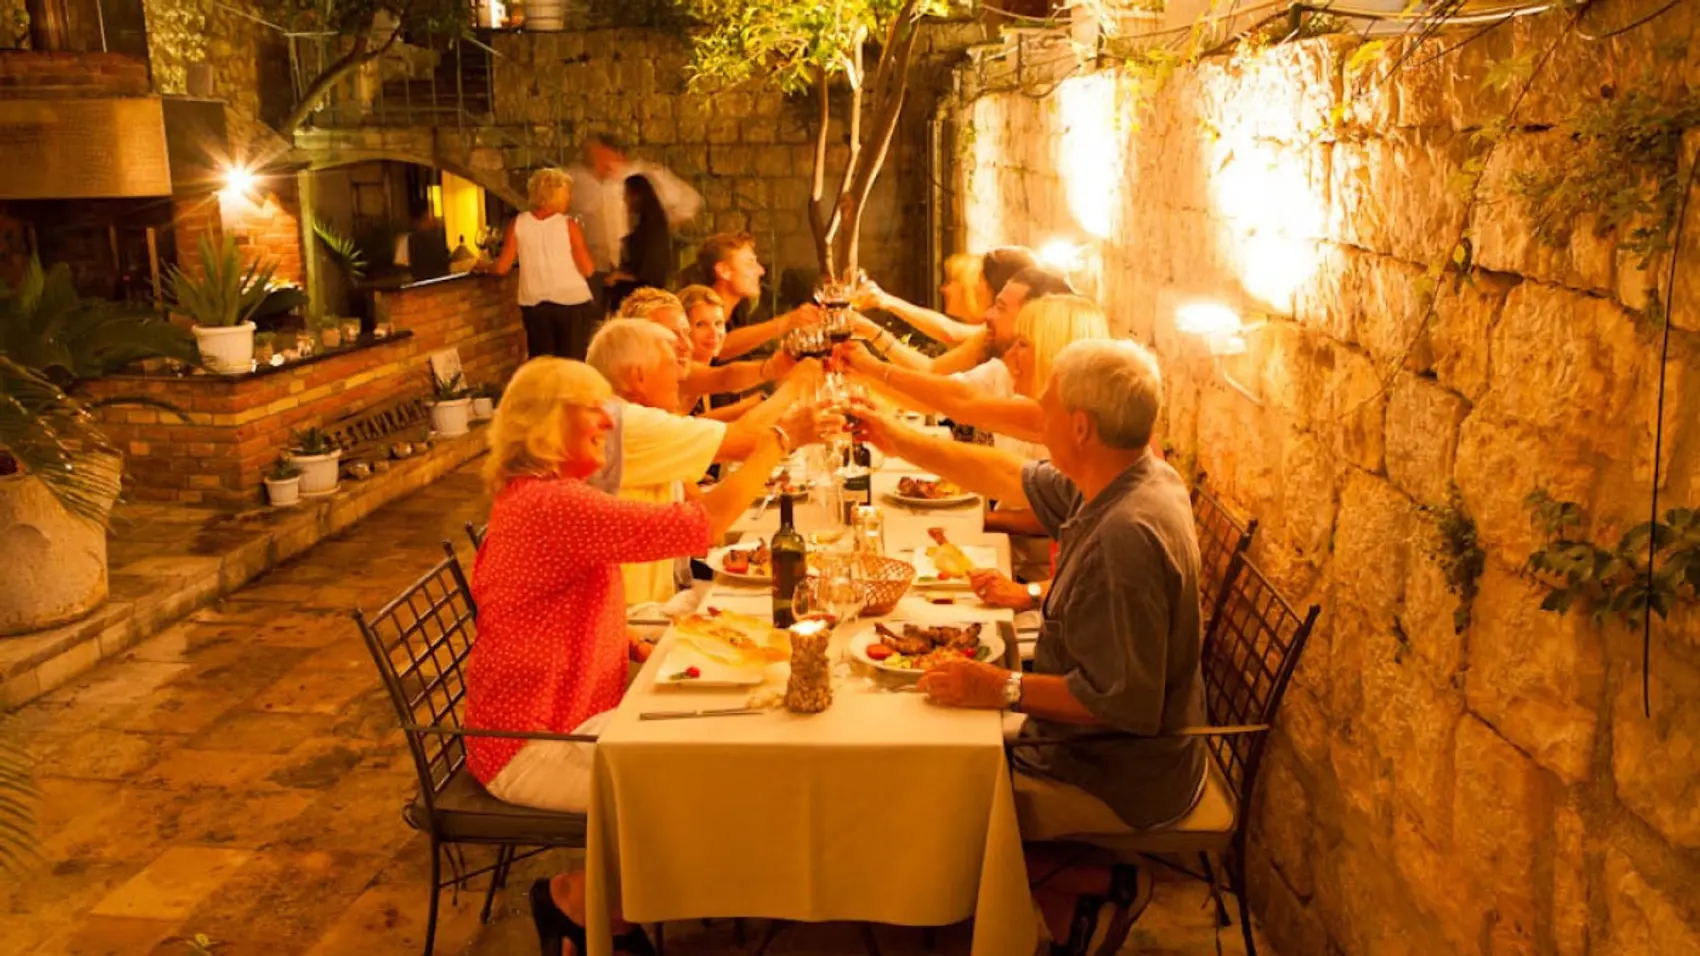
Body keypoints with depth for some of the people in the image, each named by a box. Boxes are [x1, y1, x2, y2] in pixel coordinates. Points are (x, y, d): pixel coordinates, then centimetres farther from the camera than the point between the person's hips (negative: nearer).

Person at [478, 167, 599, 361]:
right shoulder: (568, 224, -8)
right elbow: (587, 269, -9)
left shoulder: (518, 224, -1)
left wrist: (484, 267, 22)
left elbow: (502, 267, 1)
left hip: (534, 304, 3)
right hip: (572, 302, -3)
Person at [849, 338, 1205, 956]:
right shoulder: (1133, 481, -2)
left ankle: (1102, 885, 4)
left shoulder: (1125, 534, -33)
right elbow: (1010, 478, 13)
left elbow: (1125, 702, -32)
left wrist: (1004, 689, -24)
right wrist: (901, 441, 15)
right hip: (1117, 752, 10)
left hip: (1120, 782, -9)